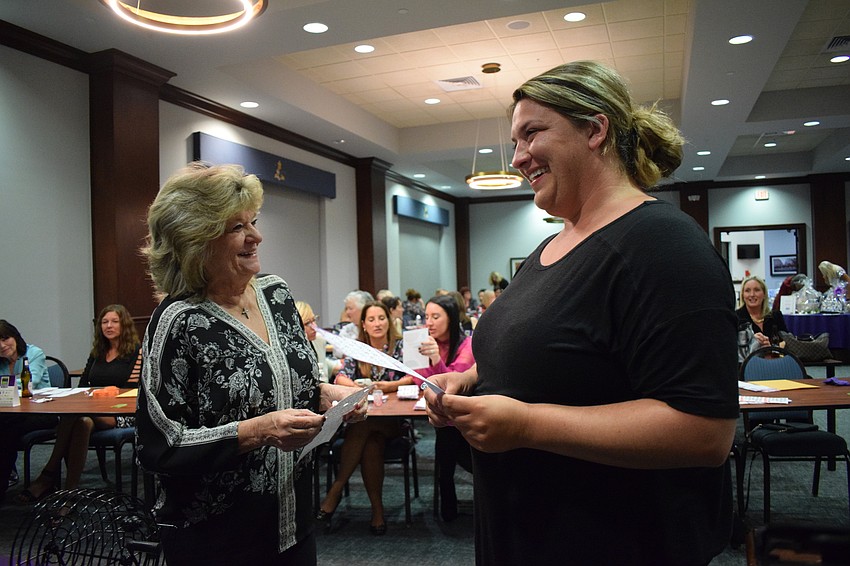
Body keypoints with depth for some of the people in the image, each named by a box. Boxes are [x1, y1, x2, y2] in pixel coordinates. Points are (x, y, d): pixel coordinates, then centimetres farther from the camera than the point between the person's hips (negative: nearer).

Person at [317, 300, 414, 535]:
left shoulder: (400, 346, 2)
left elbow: (413, 377, -6)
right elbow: (340, 378, 0)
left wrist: (392, 385, -23)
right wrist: (356, 385, -21)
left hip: (391, 419, -2)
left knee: (363, 429, -32)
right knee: (369, 443, -31)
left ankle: (336, 490, -22)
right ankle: (377, 508, -21)